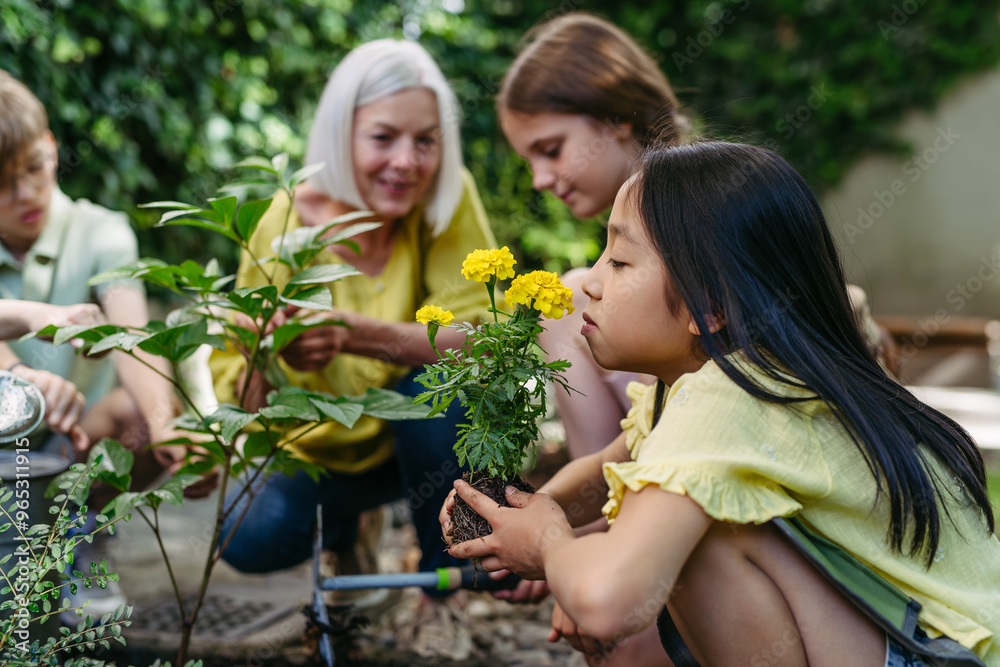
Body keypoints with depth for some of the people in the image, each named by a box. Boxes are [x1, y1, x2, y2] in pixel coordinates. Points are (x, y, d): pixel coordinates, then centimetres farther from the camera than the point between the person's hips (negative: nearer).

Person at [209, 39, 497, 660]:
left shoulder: (449, 198, -21)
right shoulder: (288, 221, -19)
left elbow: (475, 337, -28)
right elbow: (235, 373, -17)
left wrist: (356, 331, -45)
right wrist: (276, 363, -42)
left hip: (428, 433, -1)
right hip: (325, 446, 1)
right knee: (253, 541, -23)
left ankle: (441, 594, -10)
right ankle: (346, 524, 16)